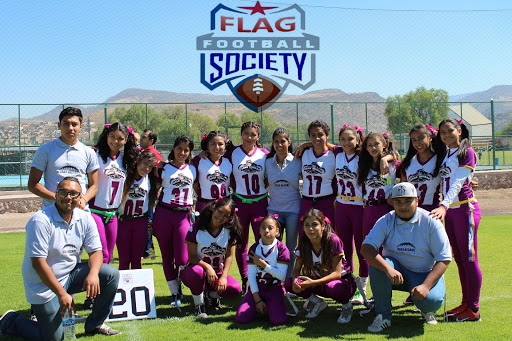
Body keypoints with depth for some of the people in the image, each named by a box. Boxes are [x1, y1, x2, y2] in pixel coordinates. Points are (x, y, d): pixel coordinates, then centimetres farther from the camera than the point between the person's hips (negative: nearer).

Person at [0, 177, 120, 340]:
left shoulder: (85, 218, -2)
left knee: (111, 274, -12)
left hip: (71, 275, 6)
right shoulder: (40, 221, -21)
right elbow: (38, 263, -23)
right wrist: (61, 294, -25)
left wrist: (93, 273, -25)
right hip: (44, 285, -6)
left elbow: (96, 251, -1)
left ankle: (94, 324, 4)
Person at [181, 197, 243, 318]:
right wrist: (207, 267, -31)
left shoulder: (229, 231, -6)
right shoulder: (196, 229, -14)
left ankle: (211, 294, 10)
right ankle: (198, 304, -12)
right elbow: (192, 256, -14)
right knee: (196, 271, -40)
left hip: (217, 273, 3)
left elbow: (229, 256, -5)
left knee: (235, 289, -24)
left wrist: (224, 277, -19)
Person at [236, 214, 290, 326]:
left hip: (275, 288, -2)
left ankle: (270, 307, 9)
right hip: (256, 288, 2)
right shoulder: (254, 248, 2)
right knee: (241, 318, -17)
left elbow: (281, 275, -12)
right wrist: (257, 299, -9)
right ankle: (257, 307, 13)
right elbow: (251, 275, -2)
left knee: (278, 321, -24)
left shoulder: (282, 249, -5)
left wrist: (262, 264, -14)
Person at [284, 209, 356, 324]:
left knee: (332, 287, -41)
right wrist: (295, 281, -28)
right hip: (319, 282, 5)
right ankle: (318, 303, 7)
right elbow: (296, 269, -4)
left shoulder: (333, 241, -22)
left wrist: (313, 282, -37)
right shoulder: (303, 243, -8)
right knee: (289, 284, -18)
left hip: (343, 281, -4)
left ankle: (347, 306, -5)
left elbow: (337, 273, -24)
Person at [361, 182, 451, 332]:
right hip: (396, 272, 2)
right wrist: (388, 269, -39)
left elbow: (444, 259, -12)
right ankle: (383, 315, -14)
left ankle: (427, 309, 10)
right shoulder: (386, 221, -7)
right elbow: (366, 248, -22)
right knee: (377, 264, -30)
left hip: (426, 274, -1)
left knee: (433, 300, -32)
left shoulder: (431, 222, -11)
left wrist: (426, 286, -26)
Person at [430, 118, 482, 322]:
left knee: (469, 259, -3)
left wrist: (444, 206, -31)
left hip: (465, 209, -8)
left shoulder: (467, 152, -8)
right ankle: (466, 303, 21)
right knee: (459, 259, 12)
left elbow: (457, 183, -20)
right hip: (449, 211, 8)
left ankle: (473, 309, 2)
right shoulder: (445, 154, 15)